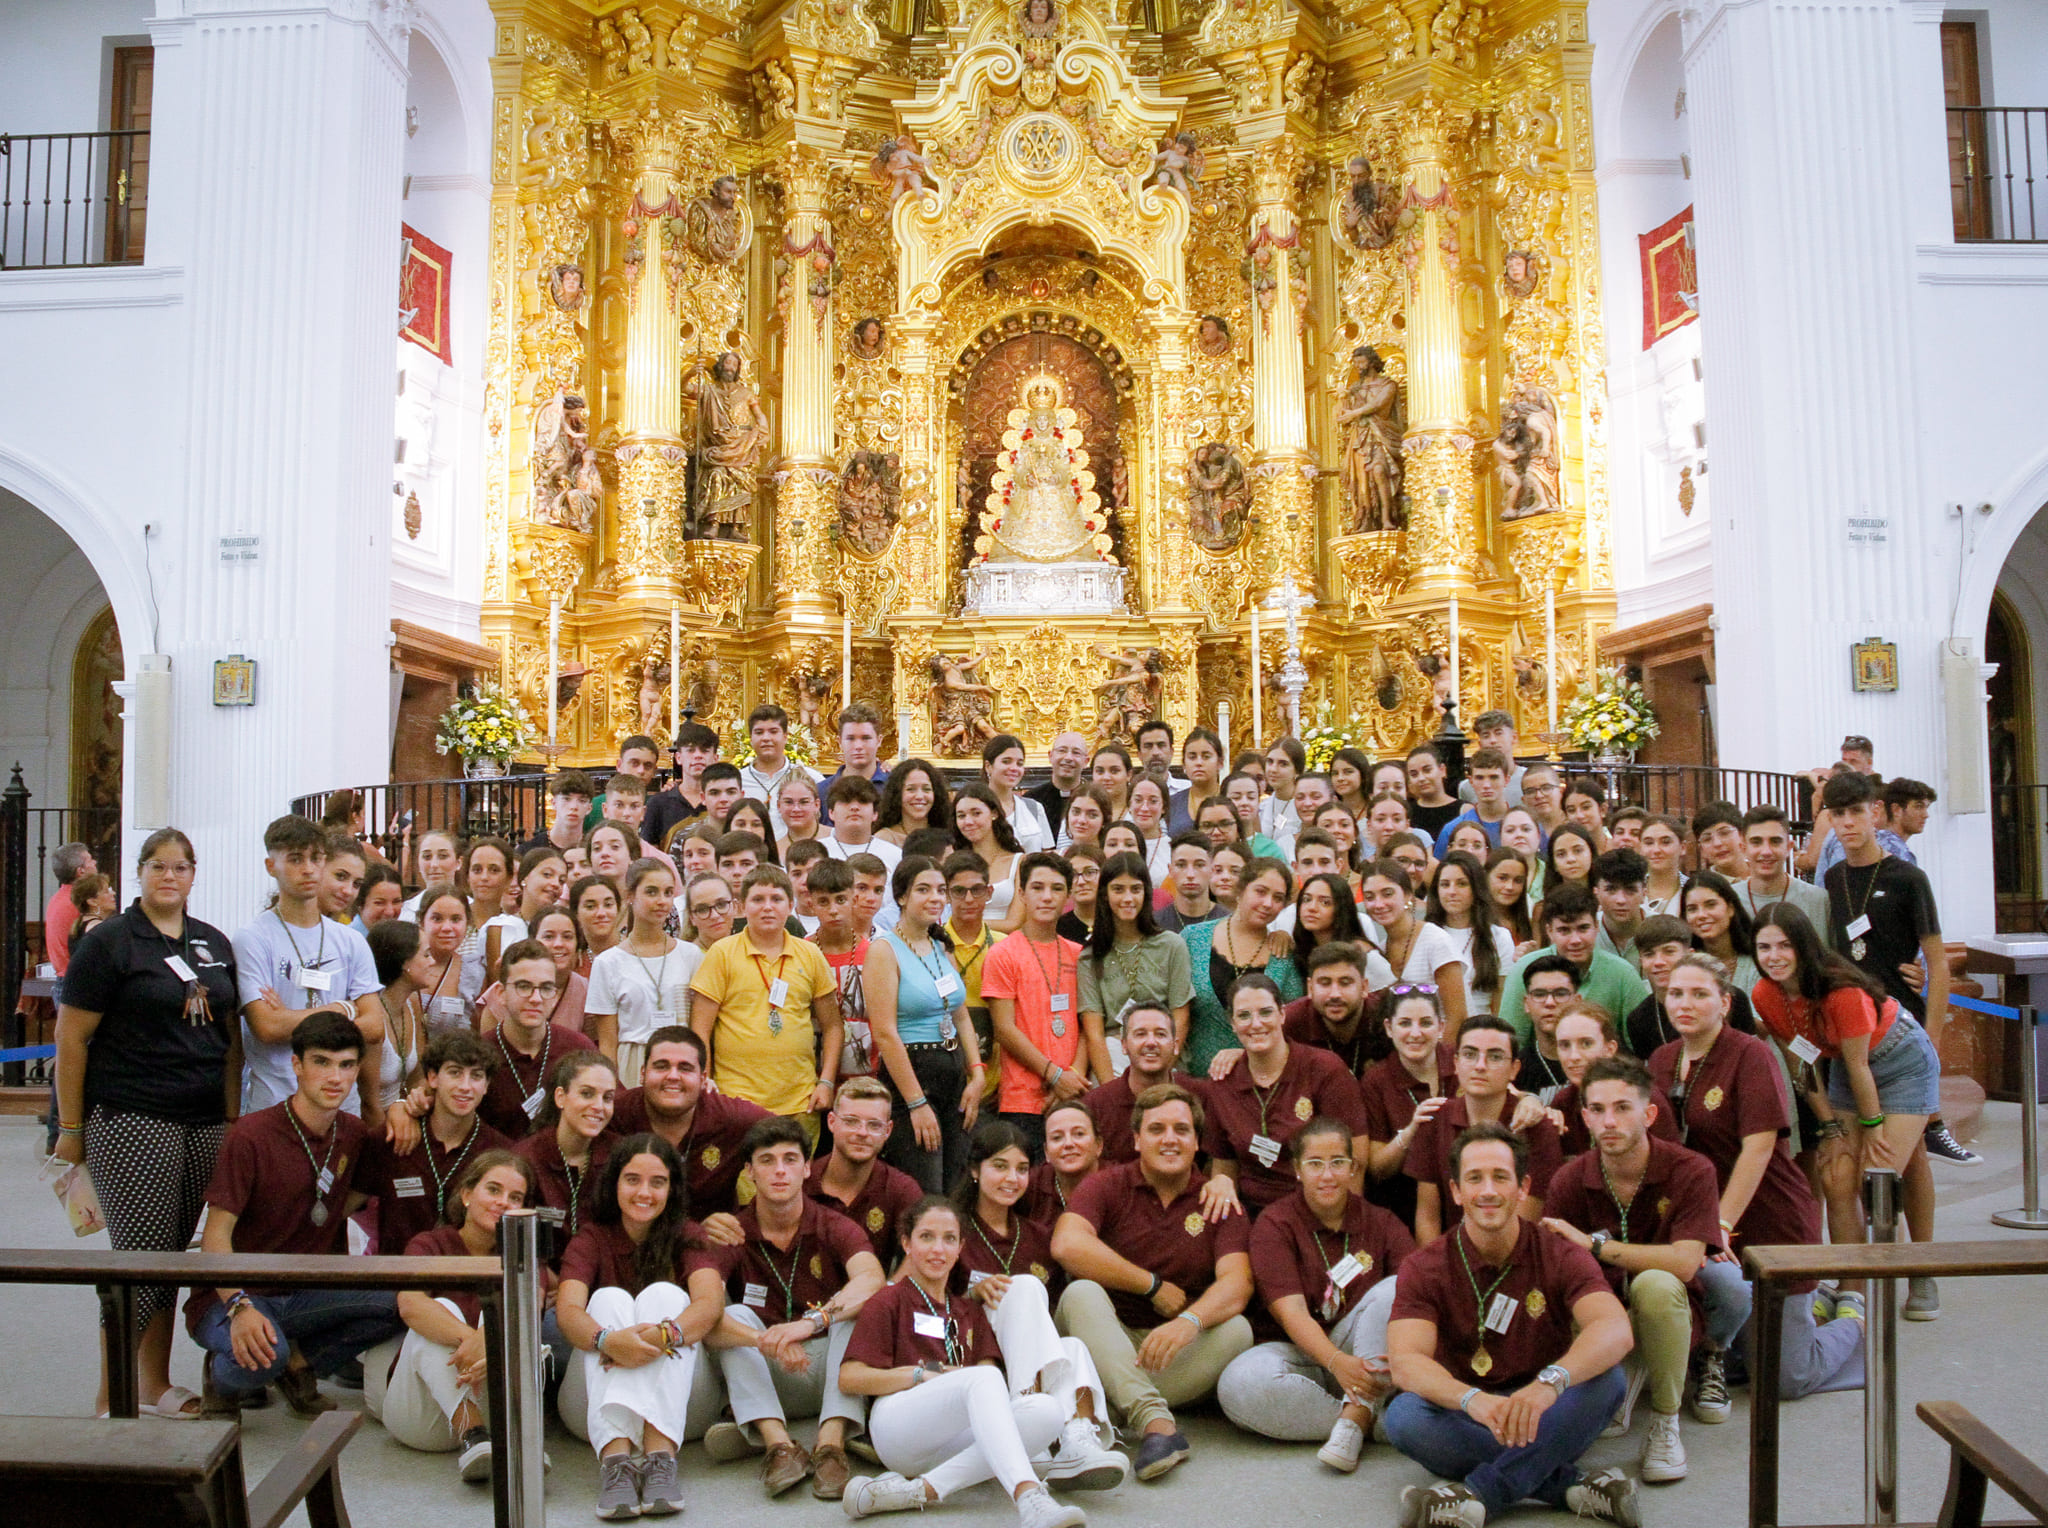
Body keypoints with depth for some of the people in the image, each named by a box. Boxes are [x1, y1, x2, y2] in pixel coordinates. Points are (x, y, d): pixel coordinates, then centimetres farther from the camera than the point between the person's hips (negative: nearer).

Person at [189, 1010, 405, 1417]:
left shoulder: (354, 1135, 3)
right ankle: (223, 1380, 0)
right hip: (231, 1296, -5)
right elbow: (216, 1235, -18)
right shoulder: (251, 1135, -15)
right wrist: (239, 1306, -33)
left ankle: (300, 1362, 2)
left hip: (306, 1295, 5)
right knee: (264, 1352, -37)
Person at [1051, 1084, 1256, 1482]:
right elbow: (1067, 1244, -20)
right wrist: (1155, 1286, -15)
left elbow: (1237, 1282, -11)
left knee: (1237, 1329, -24)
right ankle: (1157, 1422, -45)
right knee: (1081, 1293, -29)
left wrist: (1190, 1320, -33)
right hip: (1104, 1346, -1)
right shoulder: (1108, 1186, 0)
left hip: (1177, 1358, 2)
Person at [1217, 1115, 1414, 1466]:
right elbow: (1291, 1313, -14)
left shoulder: (1381, 1224, 6)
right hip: (1295, 1352, -2)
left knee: (1394, 1289, -24)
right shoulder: (1274, 1225, -2)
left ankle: (1355, 1418, -30)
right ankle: (1377, 1421, -27)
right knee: (1240, 1385, -34)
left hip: (1366, 1358, 2)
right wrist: (1336, 1362, -33)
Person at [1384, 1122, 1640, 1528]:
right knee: (1403, 1415, -31)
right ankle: (1573, 1486, -26)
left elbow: (1616, 1330, -26)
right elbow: (1404, 1362, -22)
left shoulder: (1559, 1256, -6)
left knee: (1606, 1379, -27)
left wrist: (1550, 1381, -46)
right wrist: (1472, 1399, -44)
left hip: (1545, 1423, 1)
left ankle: (1477, 1494, -28)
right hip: (1465, 1422, 0)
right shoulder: (1424, 1267, -7)